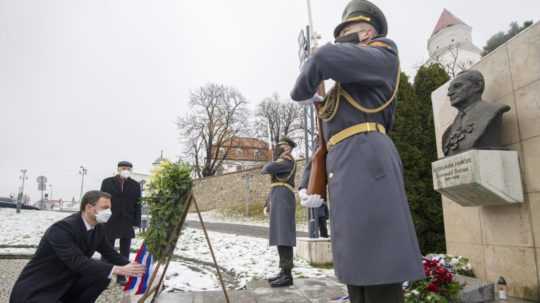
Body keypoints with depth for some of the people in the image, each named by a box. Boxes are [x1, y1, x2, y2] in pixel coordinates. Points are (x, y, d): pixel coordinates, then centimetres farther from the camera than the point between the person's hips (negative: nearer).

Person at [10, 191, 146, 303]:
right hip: (34, 291, -8)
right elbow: (78, 262, -34)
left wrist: (130, 266, -13)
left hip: (65, 285, 8)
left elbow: (110, 254, 5)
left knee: (102, 275, -12)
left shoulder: (98, 228, -3)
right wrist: (118, 269, -37)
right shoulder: (62, 228, -27)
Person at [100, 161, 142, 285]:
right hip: (110, 221, -1)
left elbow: (137, 205, 3)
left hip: (128, 222, 1)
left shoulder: (135, 185, 5)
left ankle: (121, 276, 16)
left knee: (125, 252, 7)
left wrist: (137, 223, -3)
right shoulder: (107, 182, 3)